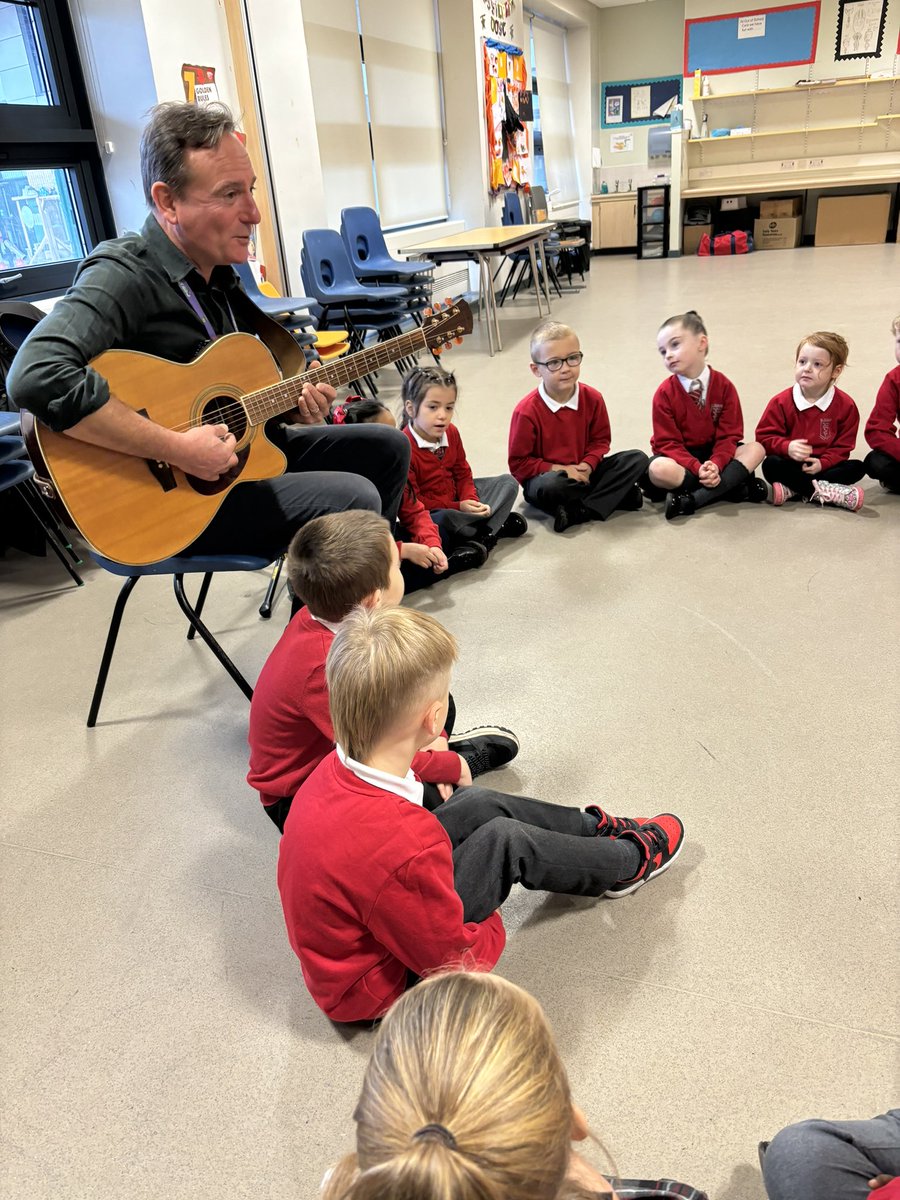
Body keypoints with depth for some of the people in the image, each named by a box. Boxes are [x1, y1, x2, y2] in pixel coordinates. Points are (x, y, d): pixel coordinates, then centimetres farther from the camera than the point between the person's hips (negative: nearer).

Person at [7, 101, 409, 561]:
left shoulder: (218, 274, 7)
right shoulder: (124, 276, -20)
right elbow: (37, 377, -36)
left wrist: (293, 406, -4)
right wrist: (177, 449, -33)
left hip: (249, 451, 9)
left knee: (386, 448, 12)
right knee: (354, 500, -23)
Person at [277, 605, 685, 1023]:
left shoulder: (336, 769, -16)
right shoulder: (407, 848, -41)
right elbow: (456, 962, -24)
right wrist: (491, 928, -3)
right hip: (376, 987, -7)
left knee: (480, 804, 5)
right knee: (507, 841, -10)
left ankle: (597, 828, 28)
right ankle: (631, 862, 18)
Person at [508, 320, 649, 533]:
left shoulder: (592, 398, -5)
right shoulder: (527, 411, -19)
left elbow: (600, 439, 7)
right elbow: (518, 463, -14)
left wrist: (588, 464, -14)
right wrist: (559, 469, -22)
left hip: (582, 471, 5)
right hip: (546, 475, -5)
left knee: (638, 459, -11)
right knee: (549, 487, -41)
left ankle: (579, 511, -22)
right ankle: (616, 494, -17)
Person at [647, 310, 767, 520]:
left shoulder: (724, 386, -7)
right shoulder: (664, 393, -11)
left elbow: (729, 435, -7)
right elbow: (668, 443, -13)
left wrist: (715, 464, -28)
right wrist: (698, 469, -29)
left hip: (712, 452, 3)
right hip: (679, 456, -3)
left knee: (755, 449, -22)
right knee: (658, 470, -36)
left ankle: (691, 499, -34)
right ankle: (732, 484, -24)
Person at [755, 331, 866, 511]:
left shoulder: (846, 405, -4)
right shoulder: (781, 402, -6)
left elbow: (843, 446, -3)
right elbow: (765, 437, -7)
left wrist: (822, 463, -21)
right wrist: (787, 447, -27)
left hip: (822, 465, 2)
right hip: (791, 465, -2)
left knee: (857, 468, -23)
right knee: (770, 464, -31)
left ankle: (793, 490, -34)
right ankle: (825, 491, -35)